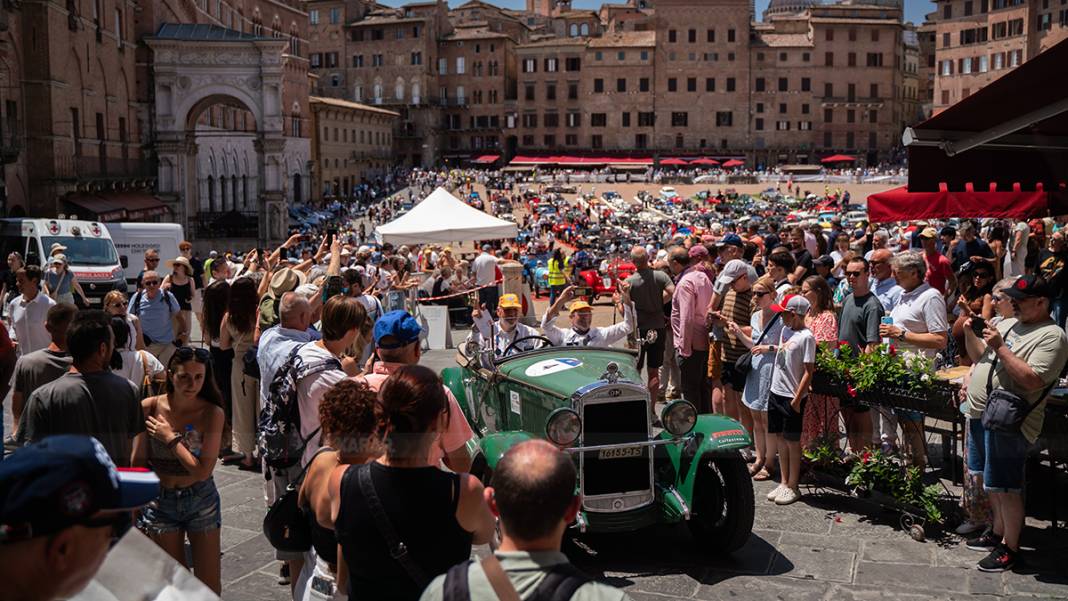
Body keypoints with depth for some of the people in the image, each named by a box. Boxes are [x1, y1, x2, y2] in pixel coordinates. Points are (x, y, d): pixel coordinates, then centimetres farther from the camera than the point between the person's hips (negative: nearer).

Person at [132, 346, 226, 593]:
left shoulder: (213, 413, -15)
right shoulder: (150, 408, -10)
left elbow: (202, 470, -20)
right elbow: (138, 462, -1)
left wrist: (170, 438, -17)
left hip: (201, 501, -1)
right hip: (160, 501, 1)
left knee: (210, 585, 5)